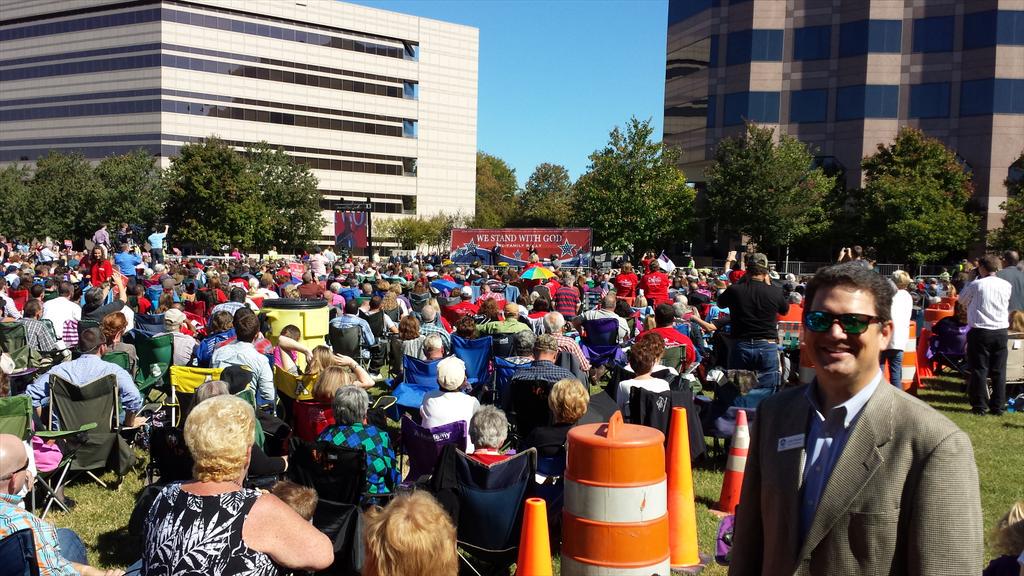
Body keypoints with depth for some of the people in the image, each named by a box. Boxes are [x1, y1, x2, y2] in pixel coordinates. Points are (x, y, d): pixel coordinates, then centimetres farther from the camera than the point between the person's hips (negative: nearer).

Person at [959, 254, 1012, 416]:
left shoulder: (976, 285, -9)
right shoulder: (1007, 285, 2)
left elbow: (962, 299, 9)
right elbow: (1009, 306, 16)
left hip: (980, 331, -3)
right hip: (1001, 332, 3)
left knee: (979, 370, 3)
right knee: (999, 371, 8)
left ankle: (980, 407, 3)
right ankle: (997, 407, 11)